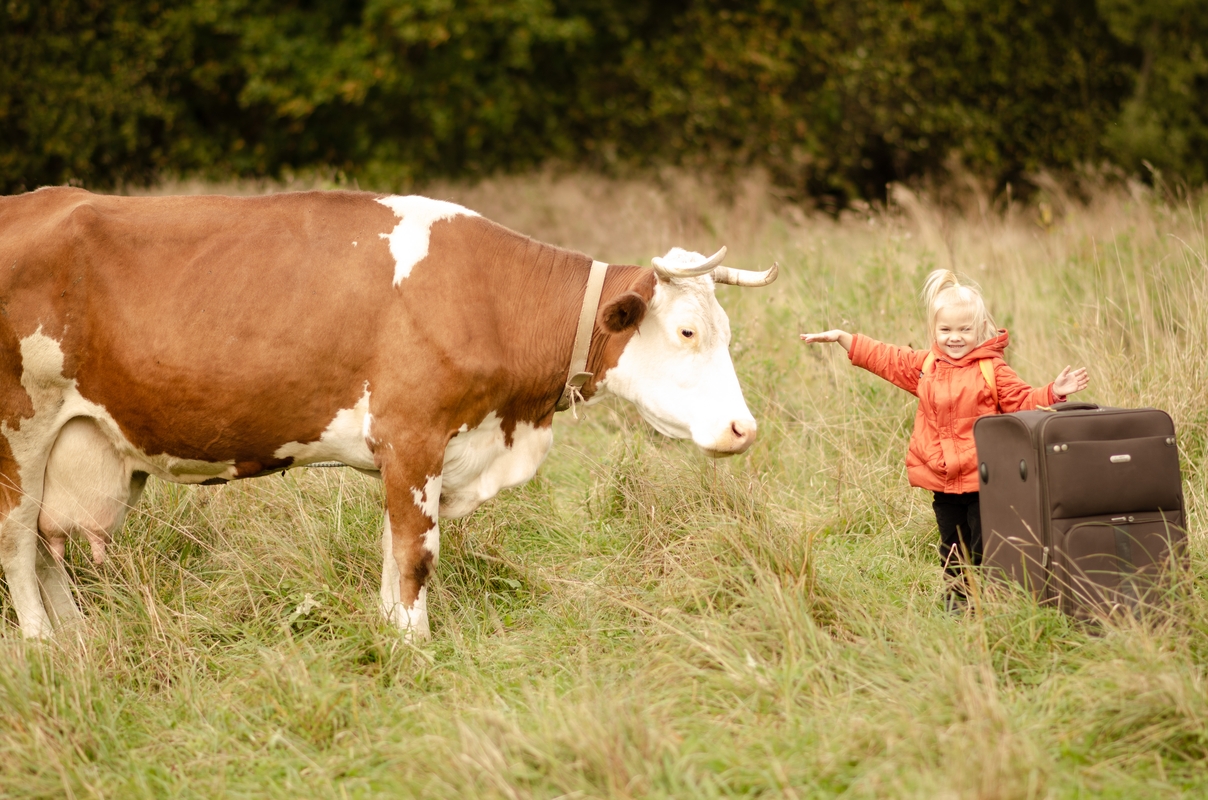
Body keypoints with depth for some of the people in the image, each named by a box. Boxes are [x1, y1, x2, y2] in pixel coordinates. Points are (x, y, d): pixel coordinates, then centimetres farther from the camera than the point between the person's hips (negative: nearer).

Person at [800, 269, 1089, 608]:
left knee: (985, 548, -3)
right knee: (953, 548, 14)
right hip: (943, 481, 5)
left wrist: (1053, 393, -21)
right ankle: (957, 600, 22)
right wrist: (841, 337, 13)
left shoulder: (992, 370, -4)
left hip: (981, 479, -5)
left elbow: (1023, 401, -5)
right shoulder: (925, 366, 8)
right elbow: (883, 358, 14)